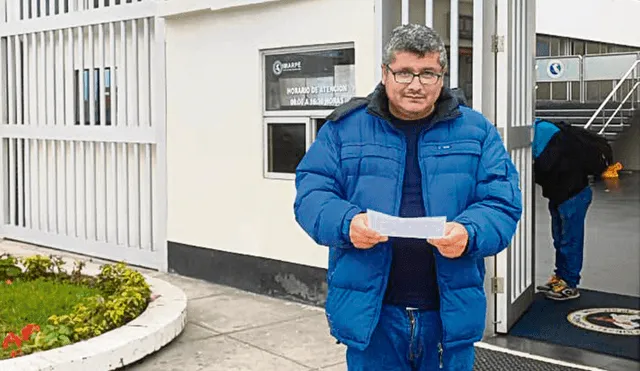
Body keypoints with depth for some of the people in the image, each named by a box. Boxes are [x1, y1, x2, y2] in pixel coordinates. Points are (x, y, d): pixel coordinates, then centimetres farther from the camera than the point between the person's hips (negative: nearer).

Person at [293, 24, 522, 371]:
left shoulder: (476, 131, 3)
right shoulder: (345, 127, 1)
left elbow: (502, 204, -1)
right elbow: (311, 193, -1)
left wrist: (469, 234, -22)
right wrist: (347, 223, -22)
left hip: (450, 310, 1)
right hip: (369, 310, -1)